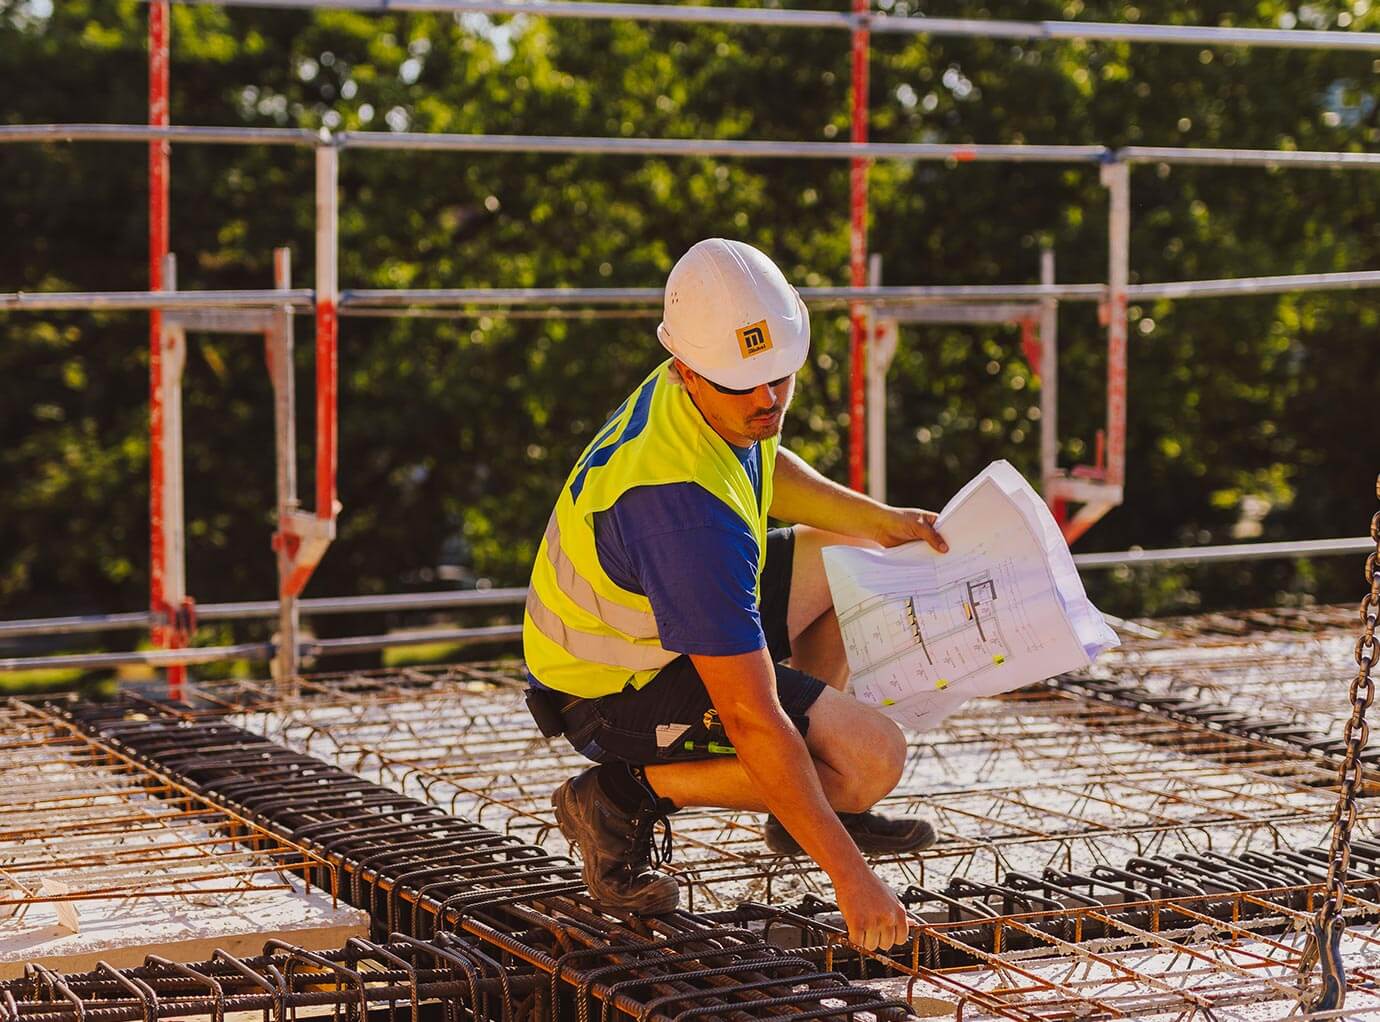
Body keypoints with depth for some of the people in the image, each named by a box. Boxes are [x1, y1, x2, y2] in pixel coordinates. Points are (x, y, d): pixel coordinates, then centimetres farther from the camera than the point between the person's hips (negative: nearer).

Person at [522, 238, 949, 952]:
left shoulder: (727, 405, -9)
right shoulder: (687, 505, -37)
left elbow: (764, 467, 21)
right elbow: (752, 719, -36)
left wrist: (877, 519, 11)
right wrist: (849, 875, -34)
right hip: (615, 691, -10)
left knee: (851, 558, 16)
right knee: (873, 757, -19)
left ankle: (803, 809, 17)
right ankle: (624, 795, -8)